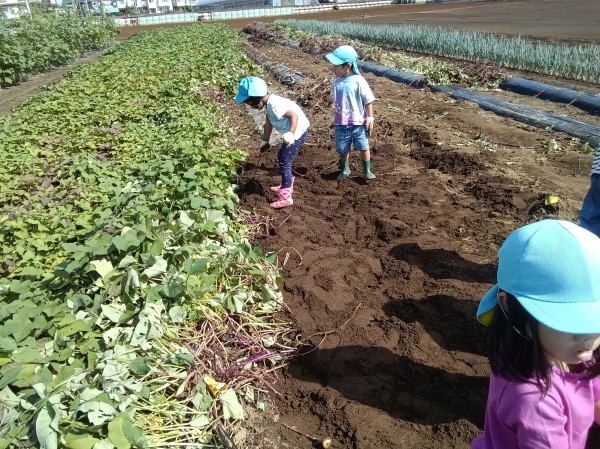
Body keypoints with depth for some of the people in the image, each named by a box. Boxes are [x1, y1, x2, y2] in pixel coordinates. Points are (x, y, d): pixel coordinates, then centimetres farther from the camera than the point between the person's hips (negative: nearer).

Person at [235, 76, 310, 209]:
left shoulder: (274, 105, -24)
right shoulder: (269, 103, 7)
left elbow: (294, 115, -28)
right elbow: (269, 123, 17)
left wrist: (290, 134, -37)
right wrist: (264, 141, 25)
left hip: (297, 132, -10)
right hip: (294, 132, 10)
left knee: (285, 163, -7)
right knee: (282, 157, 23)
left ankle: (286, 197, -1)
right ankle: (287, 185, 38)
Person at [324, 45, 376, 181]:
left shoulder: (359, 81, -15)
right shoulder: (337, 82, 0)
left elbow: (368, 101, -10)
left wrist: (370, 119, -9)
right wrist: (336, 120, 13)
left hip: (358, 123, -4)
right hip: (341, 124, 4)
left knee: (364, 148, 7)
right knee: (342, 149, 13)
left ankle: (367, 171, 24)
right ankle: (344, 170, 34)